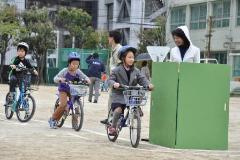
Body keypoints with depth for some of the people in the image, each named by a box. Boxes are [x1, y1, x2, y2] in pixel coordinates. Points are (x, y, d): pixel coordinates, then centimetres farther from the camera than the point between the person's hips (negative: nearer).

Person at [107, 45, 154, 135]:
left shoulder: (136, 71, 8)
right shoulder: (117, 70, -2)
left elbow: (142, 79, 0)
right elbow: (110, 80, -10)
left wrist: (148, 85, -21)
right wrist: (114, 84, -33)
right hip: (119, 96, -3)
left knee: (139, 111, -12)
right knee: (118, 110, -25)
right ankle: (113, 127, -3)